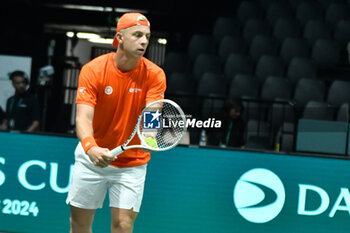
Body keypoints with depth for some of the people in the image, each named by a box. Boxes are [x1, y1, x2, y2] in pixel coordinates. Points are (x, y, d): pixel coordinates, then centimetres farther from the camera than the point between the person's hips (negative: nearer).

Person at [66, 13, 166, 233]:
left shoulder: (154, 75, -12)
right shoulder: (93, 70, -15)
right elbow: (84, 117, -24)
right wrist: (91, 148, -44)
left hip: (132, 163, 0)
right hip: (92, 158, 1)